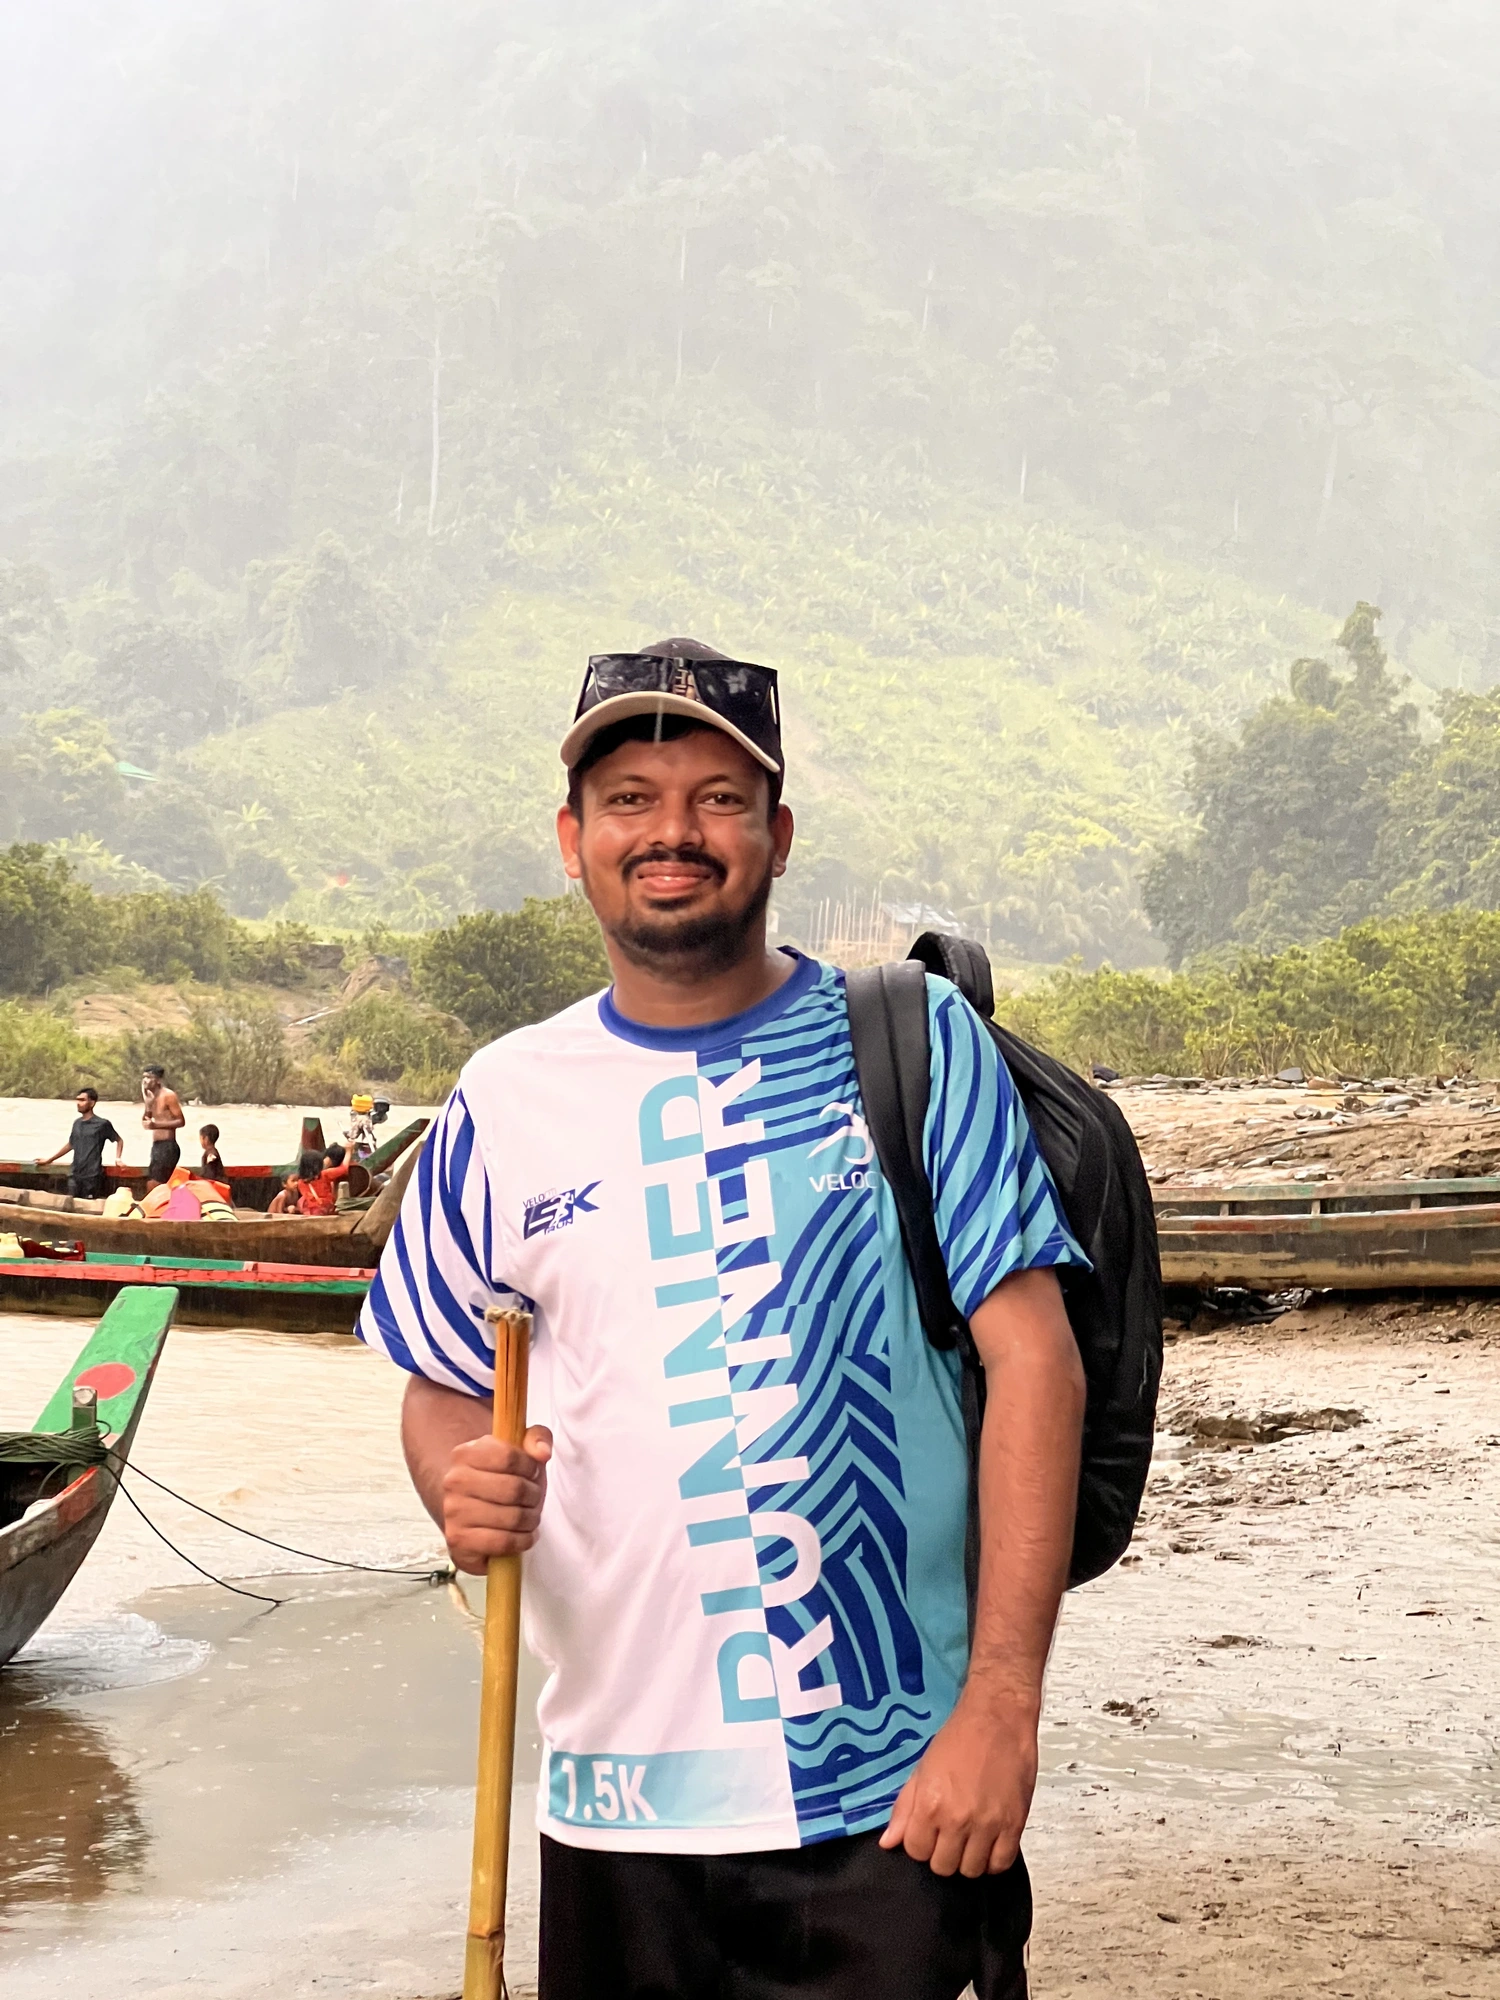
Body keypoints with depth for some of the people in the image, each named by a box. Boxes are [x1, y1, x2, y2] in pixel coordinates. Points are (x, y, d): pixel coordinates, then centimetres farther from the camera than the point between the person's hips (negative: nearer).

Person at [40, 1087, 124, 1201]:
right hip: (75, 1175, 5)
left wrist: (118, 1159, -4)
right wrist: (49, 1160, 28)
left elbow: (119, 1140, 10)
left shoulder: (102, 1124, -4)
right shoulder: (77, 1123, 11)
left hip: (92, 1176, -5)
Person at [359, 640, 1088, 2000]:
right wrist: (463, 1487, -9)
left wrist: (1002, 1705, -13)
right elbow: (443, 1387, 15)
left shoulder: (914, 1041, -2)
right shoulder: (505, 1102, 6)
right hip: (617, 1795, 3)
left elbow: (1034, 1361, -7)